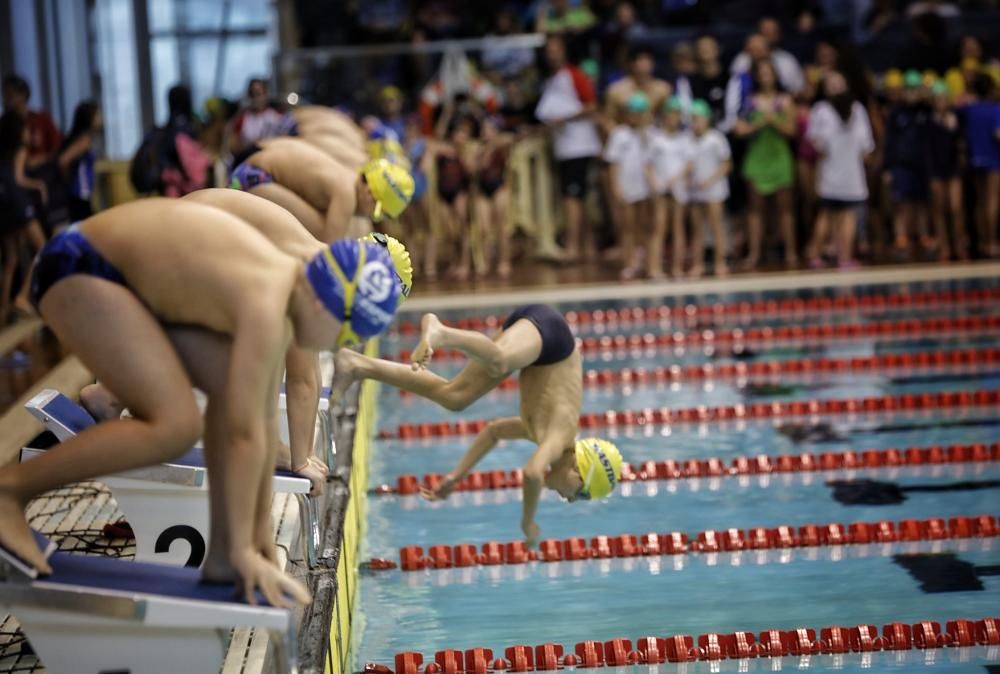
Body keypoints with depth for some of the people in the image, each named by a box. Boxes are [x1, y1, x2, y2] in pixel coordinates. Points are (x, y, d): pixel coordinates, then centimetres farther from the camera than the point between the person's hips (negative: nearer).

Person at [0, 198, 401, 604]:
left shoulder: (280, 297, 2)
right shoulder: (266, 304, -26)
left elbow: (263, 417, 7)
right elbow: (244, 433, -26)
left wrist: (261, 528, 11)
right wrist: (243, 549, -20)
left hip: (125, 272, 10)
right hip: (77, 269, -10)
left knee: (237, 388, 5)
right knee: (176, 425, -21)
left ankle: (221, 556, 7)